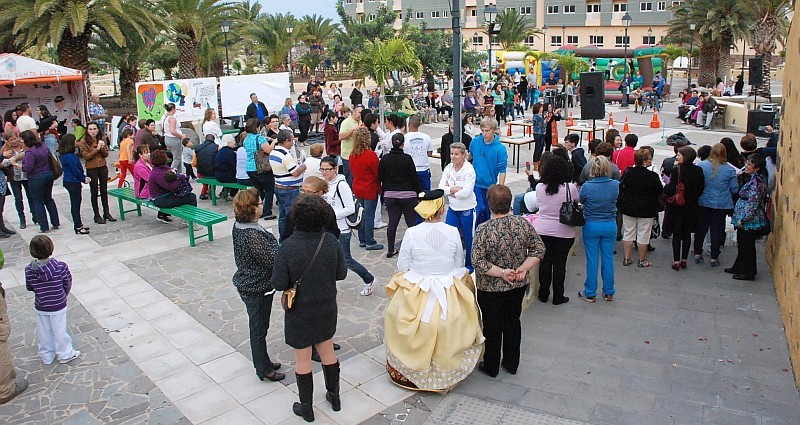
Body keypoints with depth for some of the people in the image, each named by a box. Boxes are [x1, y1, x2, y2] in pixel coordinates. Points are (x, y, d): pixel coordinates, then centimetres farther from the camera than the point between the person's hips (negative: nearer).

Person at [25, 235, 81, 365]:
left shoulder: (29, 269, -16)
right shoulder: (61, 266, -23)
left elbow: (29, 287, -2)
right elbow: (68, 284, -10)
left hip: (40, 307, 2)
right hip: (58, 306, -2)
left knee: (44, 332, 19)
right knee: (59, 330, 14)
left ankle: (46, 356, 36)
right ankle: (65, 355, 30)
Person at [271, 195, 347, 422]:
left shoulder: (288, 247, -25)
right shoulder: (331, 241, -16)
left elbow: (278, 284, -19)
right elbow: (341, 273, -5)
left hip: (300, 312, -3)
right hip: (327, 308, 3)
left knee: (303, 360, 15)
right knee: (327, 351, 24)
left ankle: (306, 408, 32)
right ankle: (334, 396, 41)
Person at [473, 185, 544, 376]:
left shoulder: (483, 230, -21)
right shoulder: (523, 223, -9)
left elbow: (478, 262, -23)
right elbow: (539, 249, -4)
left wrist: (501, 272, -17)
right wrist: (523, 268, -9)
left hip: (491, 289, -4)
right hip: (518, 287, 4)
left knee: (492, 326, 12)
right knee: (513, 322, 20)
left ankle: (491, 367, 28)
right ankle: (512, 364, 35)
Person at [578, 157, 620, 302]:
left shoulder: (587, 187, -17)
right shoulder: (615, 185, -8)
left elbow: (579, 199, -1)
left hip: (591, 226, -2)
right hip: (610, 226, 3)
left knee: (592, 260, 7)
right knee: (608, 259, 13)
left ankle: (590, 293, 16)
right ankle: (608, 292, 23)